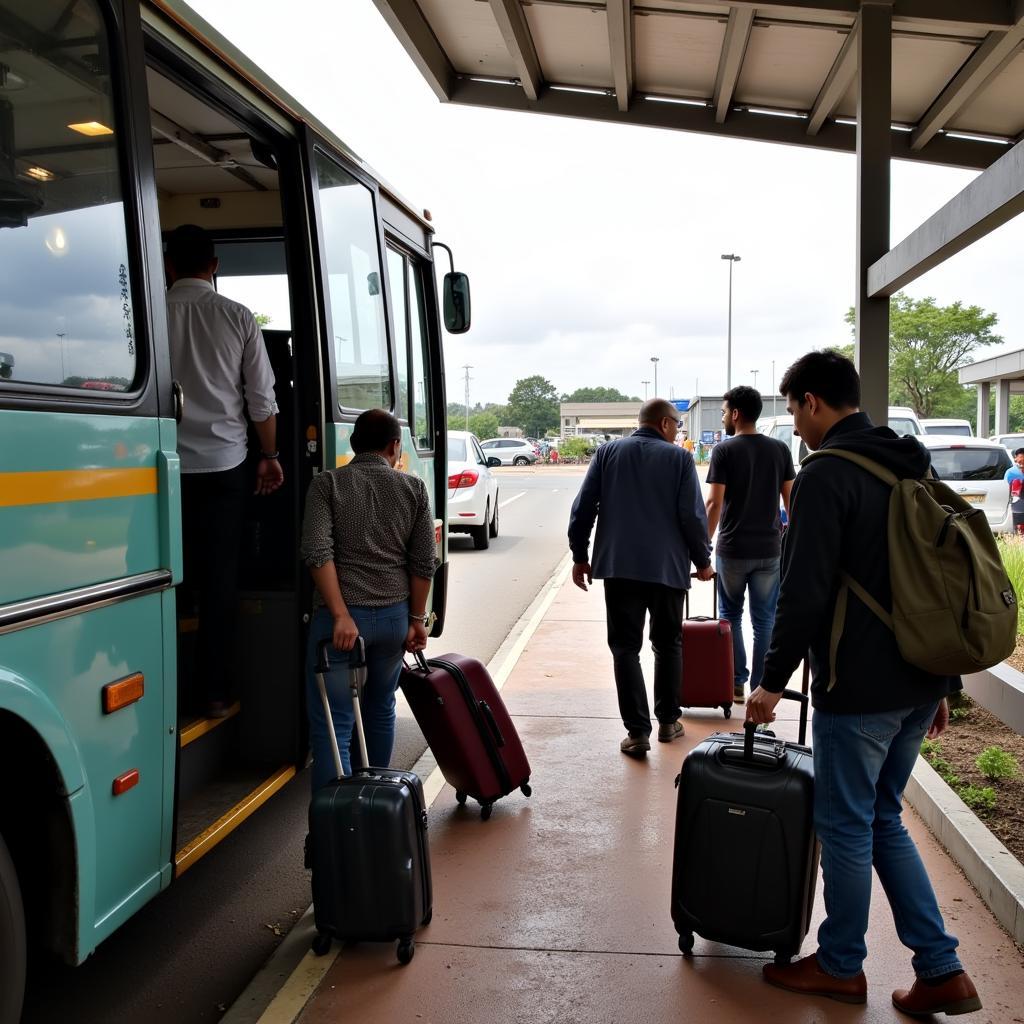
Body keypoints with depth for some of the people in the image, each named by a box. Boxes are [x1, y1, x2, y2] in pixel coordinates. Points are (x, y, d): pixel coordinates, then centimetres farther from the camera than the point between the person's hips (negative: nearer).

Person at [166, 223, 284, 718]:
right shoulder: (237, 317, 1)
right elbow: (261, 397, 3)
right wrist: (270, 456, 14)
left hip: (167, 466, 0)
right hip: (223, 464, 0)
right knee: (219, 579, 5)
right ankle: (214, 690, 9)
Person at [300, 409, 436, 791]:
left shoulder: (327, 483, -2)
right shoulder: (413, 488, 4)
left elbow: (317, 553, -15)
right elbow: (423, 563, 3)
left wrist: (341, 615, -16)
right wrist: (417, 620, 10)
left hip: (340, 616, -3)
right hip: (394, 615, 4)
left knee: (332, 727, -1)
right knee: (381, 708, 24)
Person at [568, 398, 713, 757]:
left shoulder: (608, 452, 5)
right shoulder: (679, 458, -2)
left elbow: (582, 509, 2)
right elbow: (693, 516, -5)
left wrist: (580, 556, 10)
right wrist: (702, 561, 8)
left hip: (618, 566, 1)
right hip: (667, 566, -1)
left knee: (625, 647, 4)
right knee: (668, 645, 16)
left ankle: (637, 731, -1)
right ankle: (668, 721, 24)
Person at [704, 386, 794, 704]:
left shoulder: (724, 451, -8)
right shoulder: (779, 450, 3)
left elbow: (714, 503, -12)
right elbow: (790, 499, 6)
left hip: (732, 549, -3)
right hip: (769, 549, 3)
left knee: (731, 616, 13)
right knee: (764, 620, 8)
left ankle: (736, 684, 16)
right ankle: (760, 689, 11)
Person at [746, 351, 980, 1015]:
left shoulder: (827, 475, -15)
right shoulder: (914, 466, 13)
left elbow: (805, 593, -19)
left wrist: (774, 681, -9)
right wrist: (942, 683, 22)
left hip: (859, 690, -9)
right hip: (920, 684, 9)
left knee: (846, 825, 8)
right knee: (884, 820, 20)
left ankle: (841, 967, 25)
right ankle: (941, 972, 22)